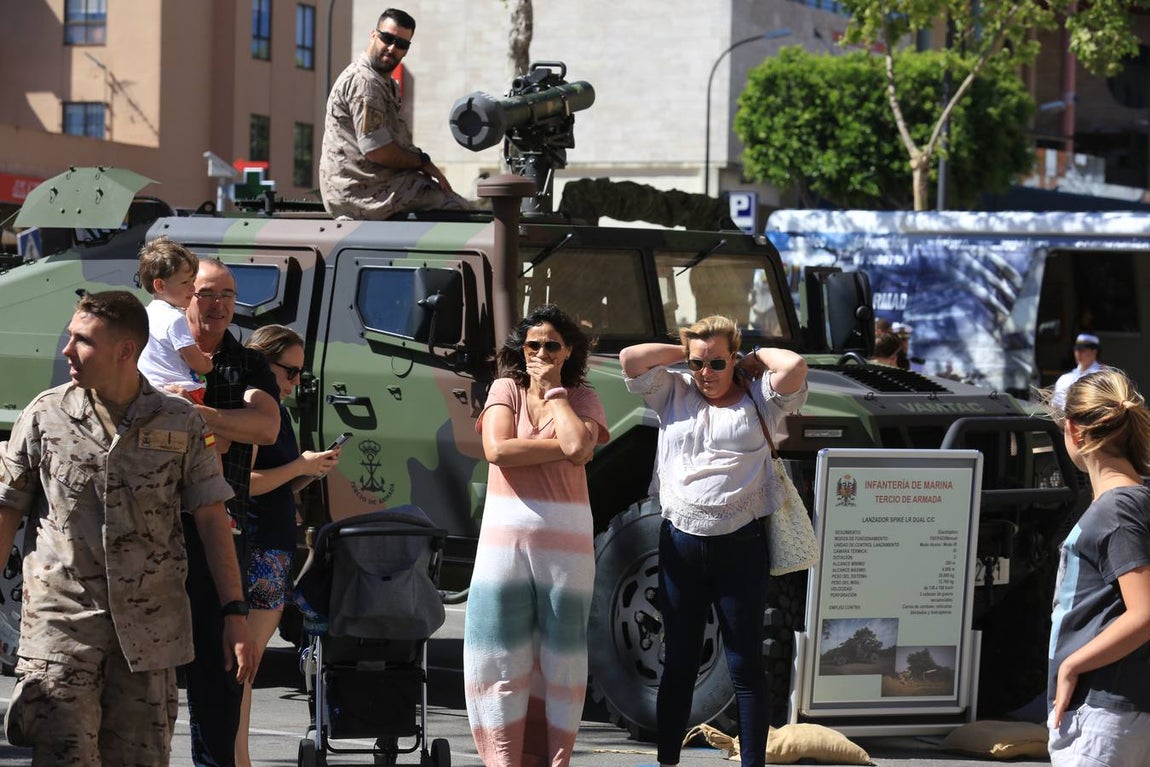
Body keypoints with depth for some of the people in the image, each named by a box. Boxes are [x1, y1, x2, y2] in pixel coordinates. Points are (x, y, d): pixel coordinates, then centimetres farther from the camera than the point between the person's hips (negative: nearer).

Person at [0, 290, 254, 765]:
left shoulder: (181, 424, 3)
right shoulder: (44, 417, 2)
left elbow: (211, 520, 6)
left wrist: (235, 613, 1)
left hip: (150, 628, 1)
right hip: (62, 620, -1)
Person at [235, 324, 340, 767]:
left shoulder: (277, 413, 18)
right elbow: (243, 482, -20)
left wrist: (312, 472, 7)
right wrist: (299, 466, -14)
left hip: (277, 549, 10)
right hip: (256, 550, -10)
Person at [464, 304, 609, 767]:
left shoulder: (581, 398, 8)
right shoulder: (507, 389, 8)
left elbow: (579, 444, -15)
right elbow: (497, 449, -10)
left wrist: (553, 389, -5)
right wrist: (563, 449, -10)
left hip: (564, 536, 0)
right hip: (506, 533, 0)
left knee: (560, 651, 2)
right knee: (502, 653, -1)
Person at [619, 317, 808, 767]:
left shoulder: (758, 400, 3)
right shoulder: (673, 394, 10)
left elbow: (794, 367, -15)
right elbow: (630, 359, -1)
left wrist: (756, 358, 2)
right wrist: (685, 352, 5)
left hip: (740, 544, -3)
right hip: (681, 543, 3)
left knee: (746, 666, 2)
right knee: (678, 663, 11)